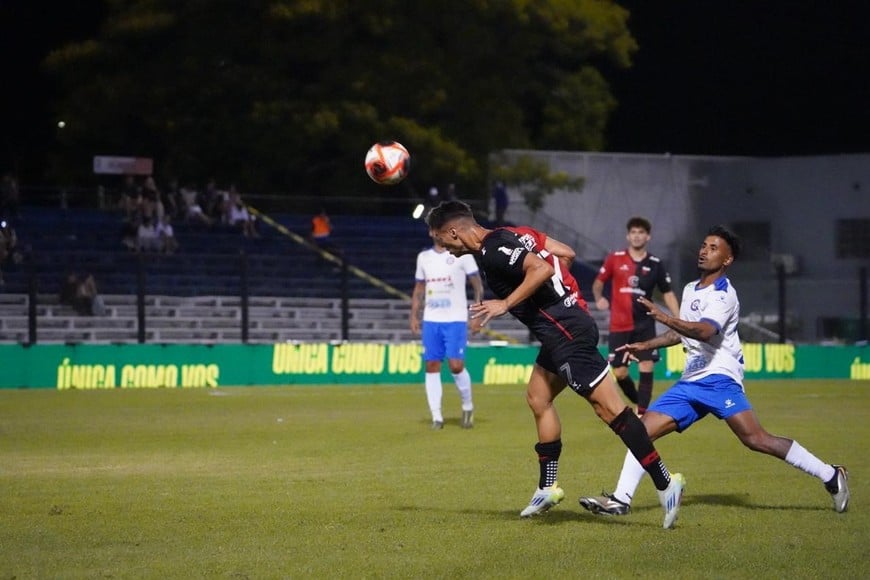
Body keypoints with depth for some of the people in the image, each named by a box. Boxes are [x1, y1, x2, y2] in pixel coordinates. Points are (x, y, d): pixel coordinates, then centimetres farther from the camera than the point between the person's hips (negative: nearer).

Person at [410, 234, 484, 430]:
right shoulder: (424, 256, 11)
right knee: (431, 366, -1)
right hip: (430, 321, 4)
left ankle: (467, 406, 11)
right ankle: (436, 417, 4)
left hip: (456, 320, -4)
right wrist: (414, 316, 9)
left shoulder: (462, 254, -2)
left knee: (456, 365, -12)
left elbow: (477, 285, -1)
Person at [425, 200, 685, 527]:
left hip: (566, 333, -11)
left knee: (608, 407, -12)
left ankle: (665, 484, -13)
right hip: (558, 332, 11)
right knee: (538, 398, 19)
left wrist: (505, 304, -21)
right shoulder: (497, 243, 17)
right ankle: (547, 489, 25)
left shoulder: (493, 249, -13)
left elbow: (542, 269, -26)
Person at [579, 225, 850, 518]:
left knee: (756, 439, -20)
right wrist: (645, 346, 26)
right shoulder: (690, 289, 19)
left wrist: (666, 318, -41)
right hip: (691, 381, 9)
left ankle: (830, 476, -13)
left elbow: (705, 331, -28)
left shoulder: (723, 295, -9)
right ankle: (620, 500, -2)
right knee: (644, 429, -2)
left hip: (718, 377, -9)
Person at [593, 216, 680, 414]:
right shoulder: (615, 259, 1)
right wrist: (599, 298, -8)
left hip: (645, 325, 0)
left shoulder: (656, 264, 2)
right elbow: (598, 282, 12)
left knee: (646, 367, -11)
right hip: (619, 325, 0)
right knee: (620, 372, 1)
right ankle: (639, 402, 26)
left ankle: (642, 413, -5)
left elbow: (667, 293, 8)